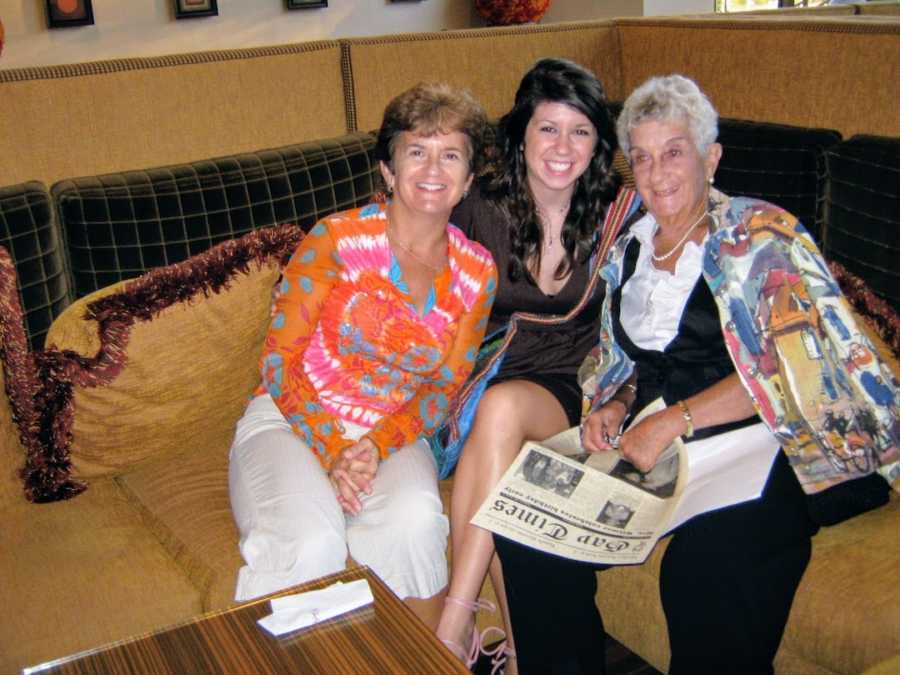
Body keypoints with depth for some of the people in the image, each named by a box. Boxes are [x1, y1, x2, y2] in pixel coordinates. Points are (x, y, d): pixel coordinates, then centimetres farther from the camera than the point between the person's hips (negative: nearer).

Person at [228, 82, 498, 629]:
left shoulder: (477, 272, 0)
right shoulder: (337, 240, -10)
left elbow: (444, 388, 3)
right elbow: (279, 362, -8)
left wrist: (377, 446, -14)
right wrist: (333, 452, -19)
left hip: (393, 435, 3)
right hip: (294, 420, -2)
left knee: (415, 522, -30)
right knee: (312, 544, -32)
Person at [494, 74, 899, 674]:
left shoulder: (761, 234, -1)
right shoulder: (628, 251, 17)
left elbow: (796, 368, -12)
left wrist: (673, 420, -16)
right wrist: (612, 406, 3)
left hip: (757, 452, -5)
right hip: (648, 449, 6)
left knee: (704, 569, -35)